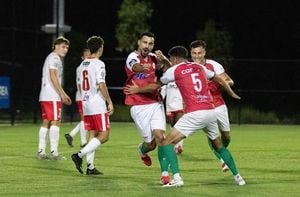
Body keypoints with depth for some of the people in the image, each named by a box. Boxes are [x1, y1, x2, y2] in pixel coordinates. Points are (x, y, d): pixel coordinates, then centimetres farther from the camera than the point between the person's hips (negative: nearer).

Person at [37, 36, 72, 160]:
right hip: (52, 96, -10)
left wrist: (63, 94, 26)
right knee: (55, 122, -9)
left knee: (46, 122, 9)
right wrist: (62, 94, -16)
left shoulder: (51, 58, 24)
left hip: (44, 96, 10)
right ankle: (54, 152, -11)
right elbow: (53, 77, -17)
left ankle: (41, 152, 7)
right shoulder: (54, 58, -8)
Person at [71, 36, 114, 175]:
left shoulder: (83, 64, 13)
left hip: (86, 104, 8)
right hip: (98, 105, -8)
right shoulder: (98, 64, -11)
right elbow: (101, 85, -18)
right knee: (103, 135, -6)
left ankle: (90, 166, 6)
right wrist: (109, 102, -12)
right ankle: (80, 155, -17)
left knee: (93, 135, 11)